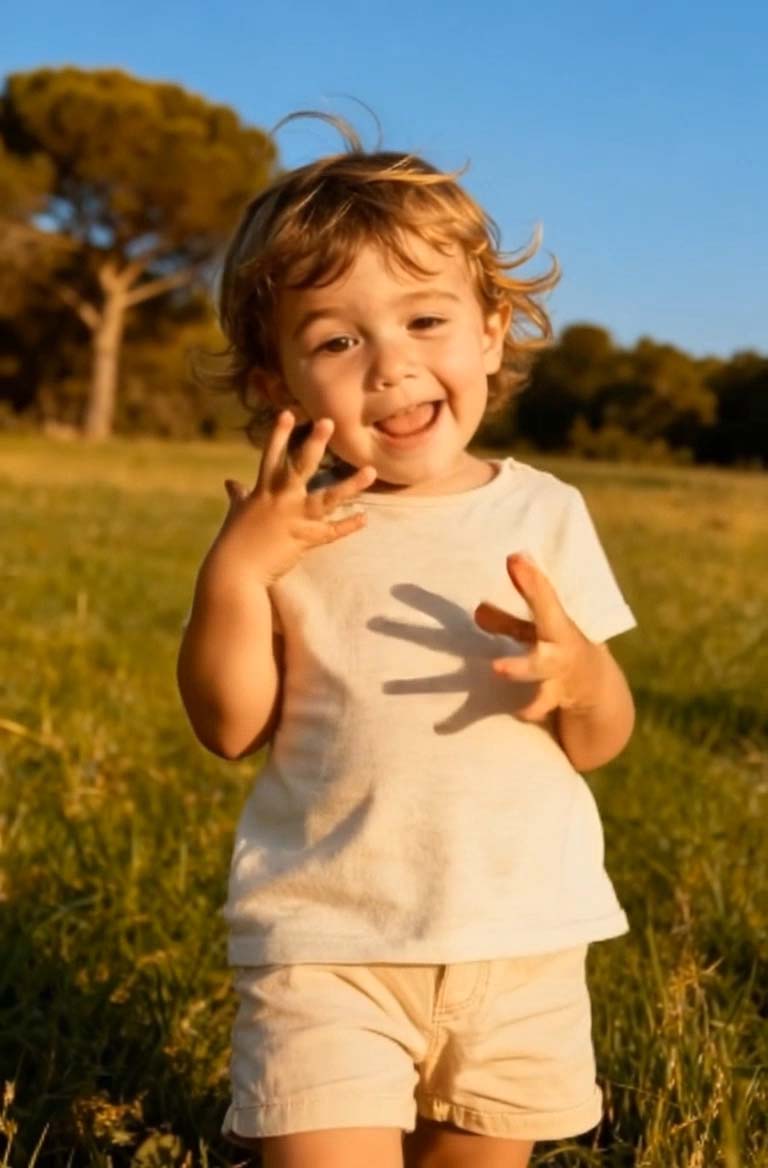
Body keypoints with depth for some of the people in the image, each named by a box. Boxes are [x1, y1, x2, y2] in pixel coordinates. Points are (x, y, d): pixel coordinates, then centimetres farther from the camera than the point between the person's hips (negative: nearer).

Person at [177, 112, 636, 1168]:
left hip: (525, 942, 2)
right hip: (328, 944, -2)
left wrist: (577, 671, -20)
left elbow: (603, 742, 2)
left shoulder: (545, 515, -1)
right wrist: (233, 569, -19)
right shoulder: (288, 528, -4)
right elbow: (231, 727, -7)